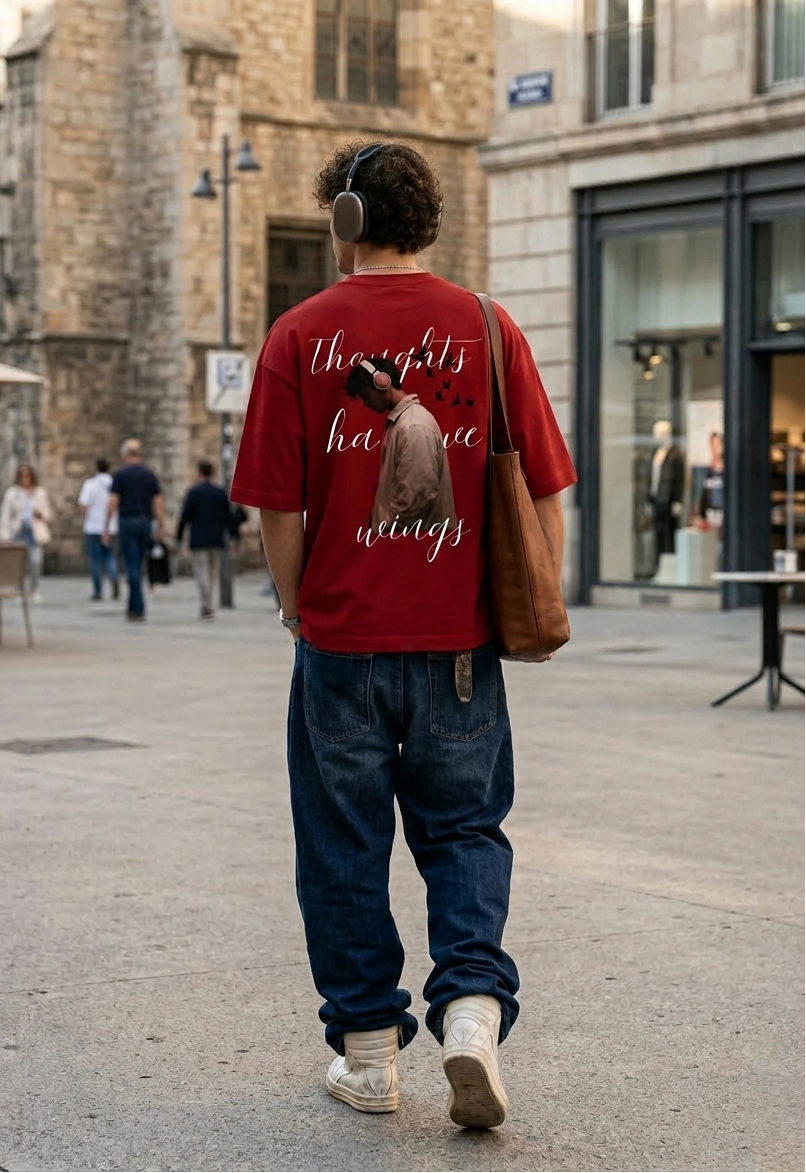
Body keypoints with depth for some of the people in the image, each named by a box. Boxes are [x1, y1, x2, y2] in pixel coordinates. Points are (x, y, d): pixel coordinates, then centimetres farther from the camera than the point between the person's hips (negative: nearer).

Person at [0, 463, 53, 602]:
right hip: (17, 532, -1)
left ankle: (34, 591, 3)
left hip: (35, 531, 1)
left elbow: (49, 515, 16)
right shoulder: (12, 493, 7)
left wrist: (41, 514, -7)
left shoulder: (41, 492, 12)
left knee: (35, 561, -10)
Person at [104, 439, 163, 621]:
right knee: (137, 565, 14)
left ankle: (138, 608, -12)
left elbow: (112, 503, -7)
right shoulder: (150, 475, 7)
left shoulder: (121, 475, -4)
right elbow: (157, 503, 3)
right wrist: (159, 527, 9)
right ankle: (133, 607, 18)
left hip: (127, 522, -4)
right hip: (145, 522, 4)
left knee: (132, 566, -5)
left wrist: (106, 529, -3)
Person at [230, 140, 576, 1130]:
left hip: (342, 638, -1)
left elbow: (277, 506, -5)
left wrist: (295, 606, 10)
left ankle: (367, 1050, 18)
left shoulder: (301, 335, -5)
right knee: (465, 830, 14)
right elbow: (544, 493, 0)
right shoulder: (489, 330, -1)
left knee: (344, 845, 11)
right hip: (460, 639, 1)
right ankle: (473, 1008, -4)